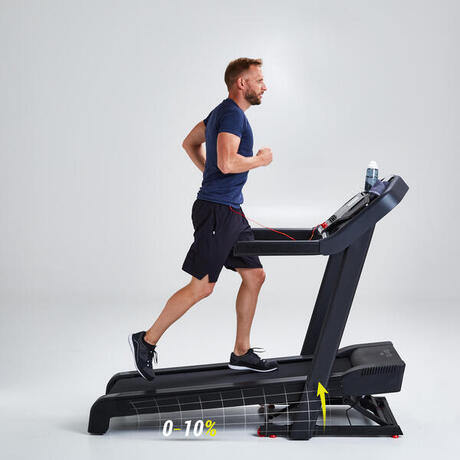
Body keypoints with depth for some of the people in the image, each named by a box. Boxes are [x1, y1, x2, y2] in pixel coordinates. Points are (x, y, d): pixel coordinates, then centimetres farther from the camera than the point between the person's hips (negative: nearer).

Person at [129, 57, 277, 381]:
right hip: (216, 211, -11)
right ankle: (147, 341, 7)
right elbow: (227, 162, -28)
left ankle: (242, 352, 17)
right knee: (201, 287, -5)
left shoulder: (223, 112, 16)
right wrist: (260, 160, -11)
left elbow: (190, 142, 27)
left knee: (254, 275, 10)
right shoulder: (232, 114, -15)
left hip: (231, 211, 11)